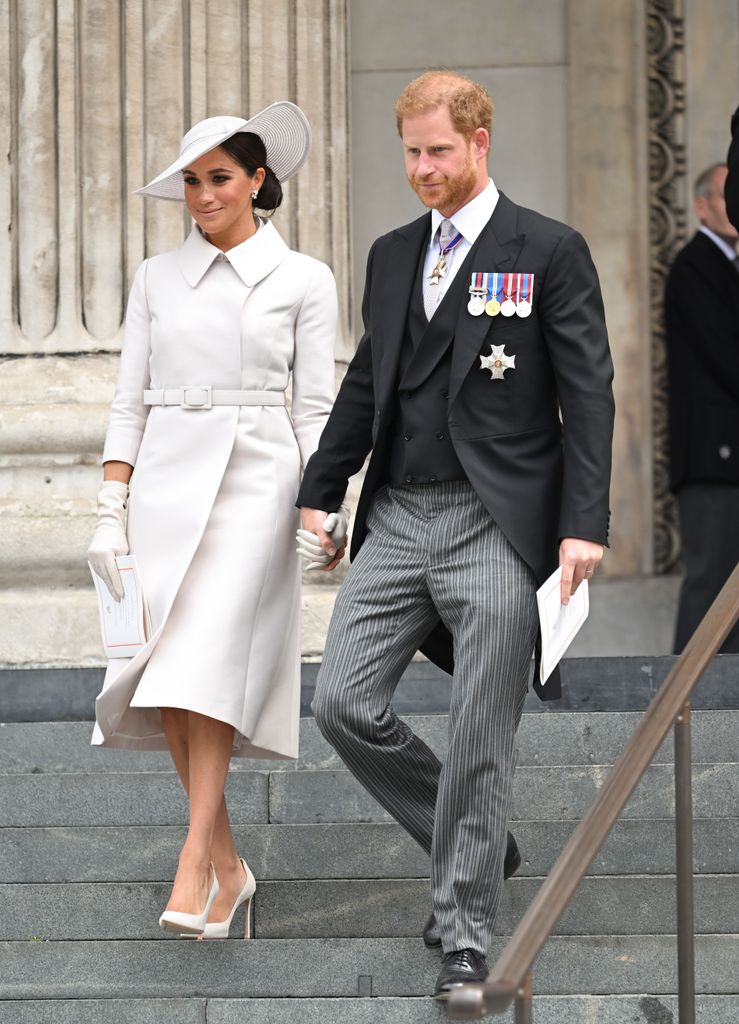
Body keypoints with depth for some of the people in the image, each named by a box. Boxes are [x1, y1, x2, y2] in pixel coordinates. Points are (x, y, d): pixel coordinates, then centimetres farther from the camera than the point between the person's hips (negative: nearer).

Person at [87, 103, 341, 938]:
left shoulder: (303, 281, 3)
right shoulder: (157, 279, 11)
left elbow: (316, 407, 2)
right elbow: (129, 400, 10)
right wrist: (110, 514, 2)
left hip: (255, 481, -4)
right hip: (164, 478, 4)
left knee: (208, 663, -18)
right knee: (164, 683, 0)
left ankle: (193, 869, -19)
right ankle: (228, 865, 12)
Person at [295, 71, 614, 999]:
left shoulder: (548, 254, -3)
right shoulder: (391, 256, 14)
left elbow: (588, 397, -6)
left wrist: (584, 526, -13)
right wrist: (319, 494, 16)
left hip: (496, 528, -6)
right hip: (398, 519, 6)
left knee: (478, 742, -3)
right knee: (343, 702, -1)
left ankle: (465, 929, 8)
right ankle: (476, 842, 19)